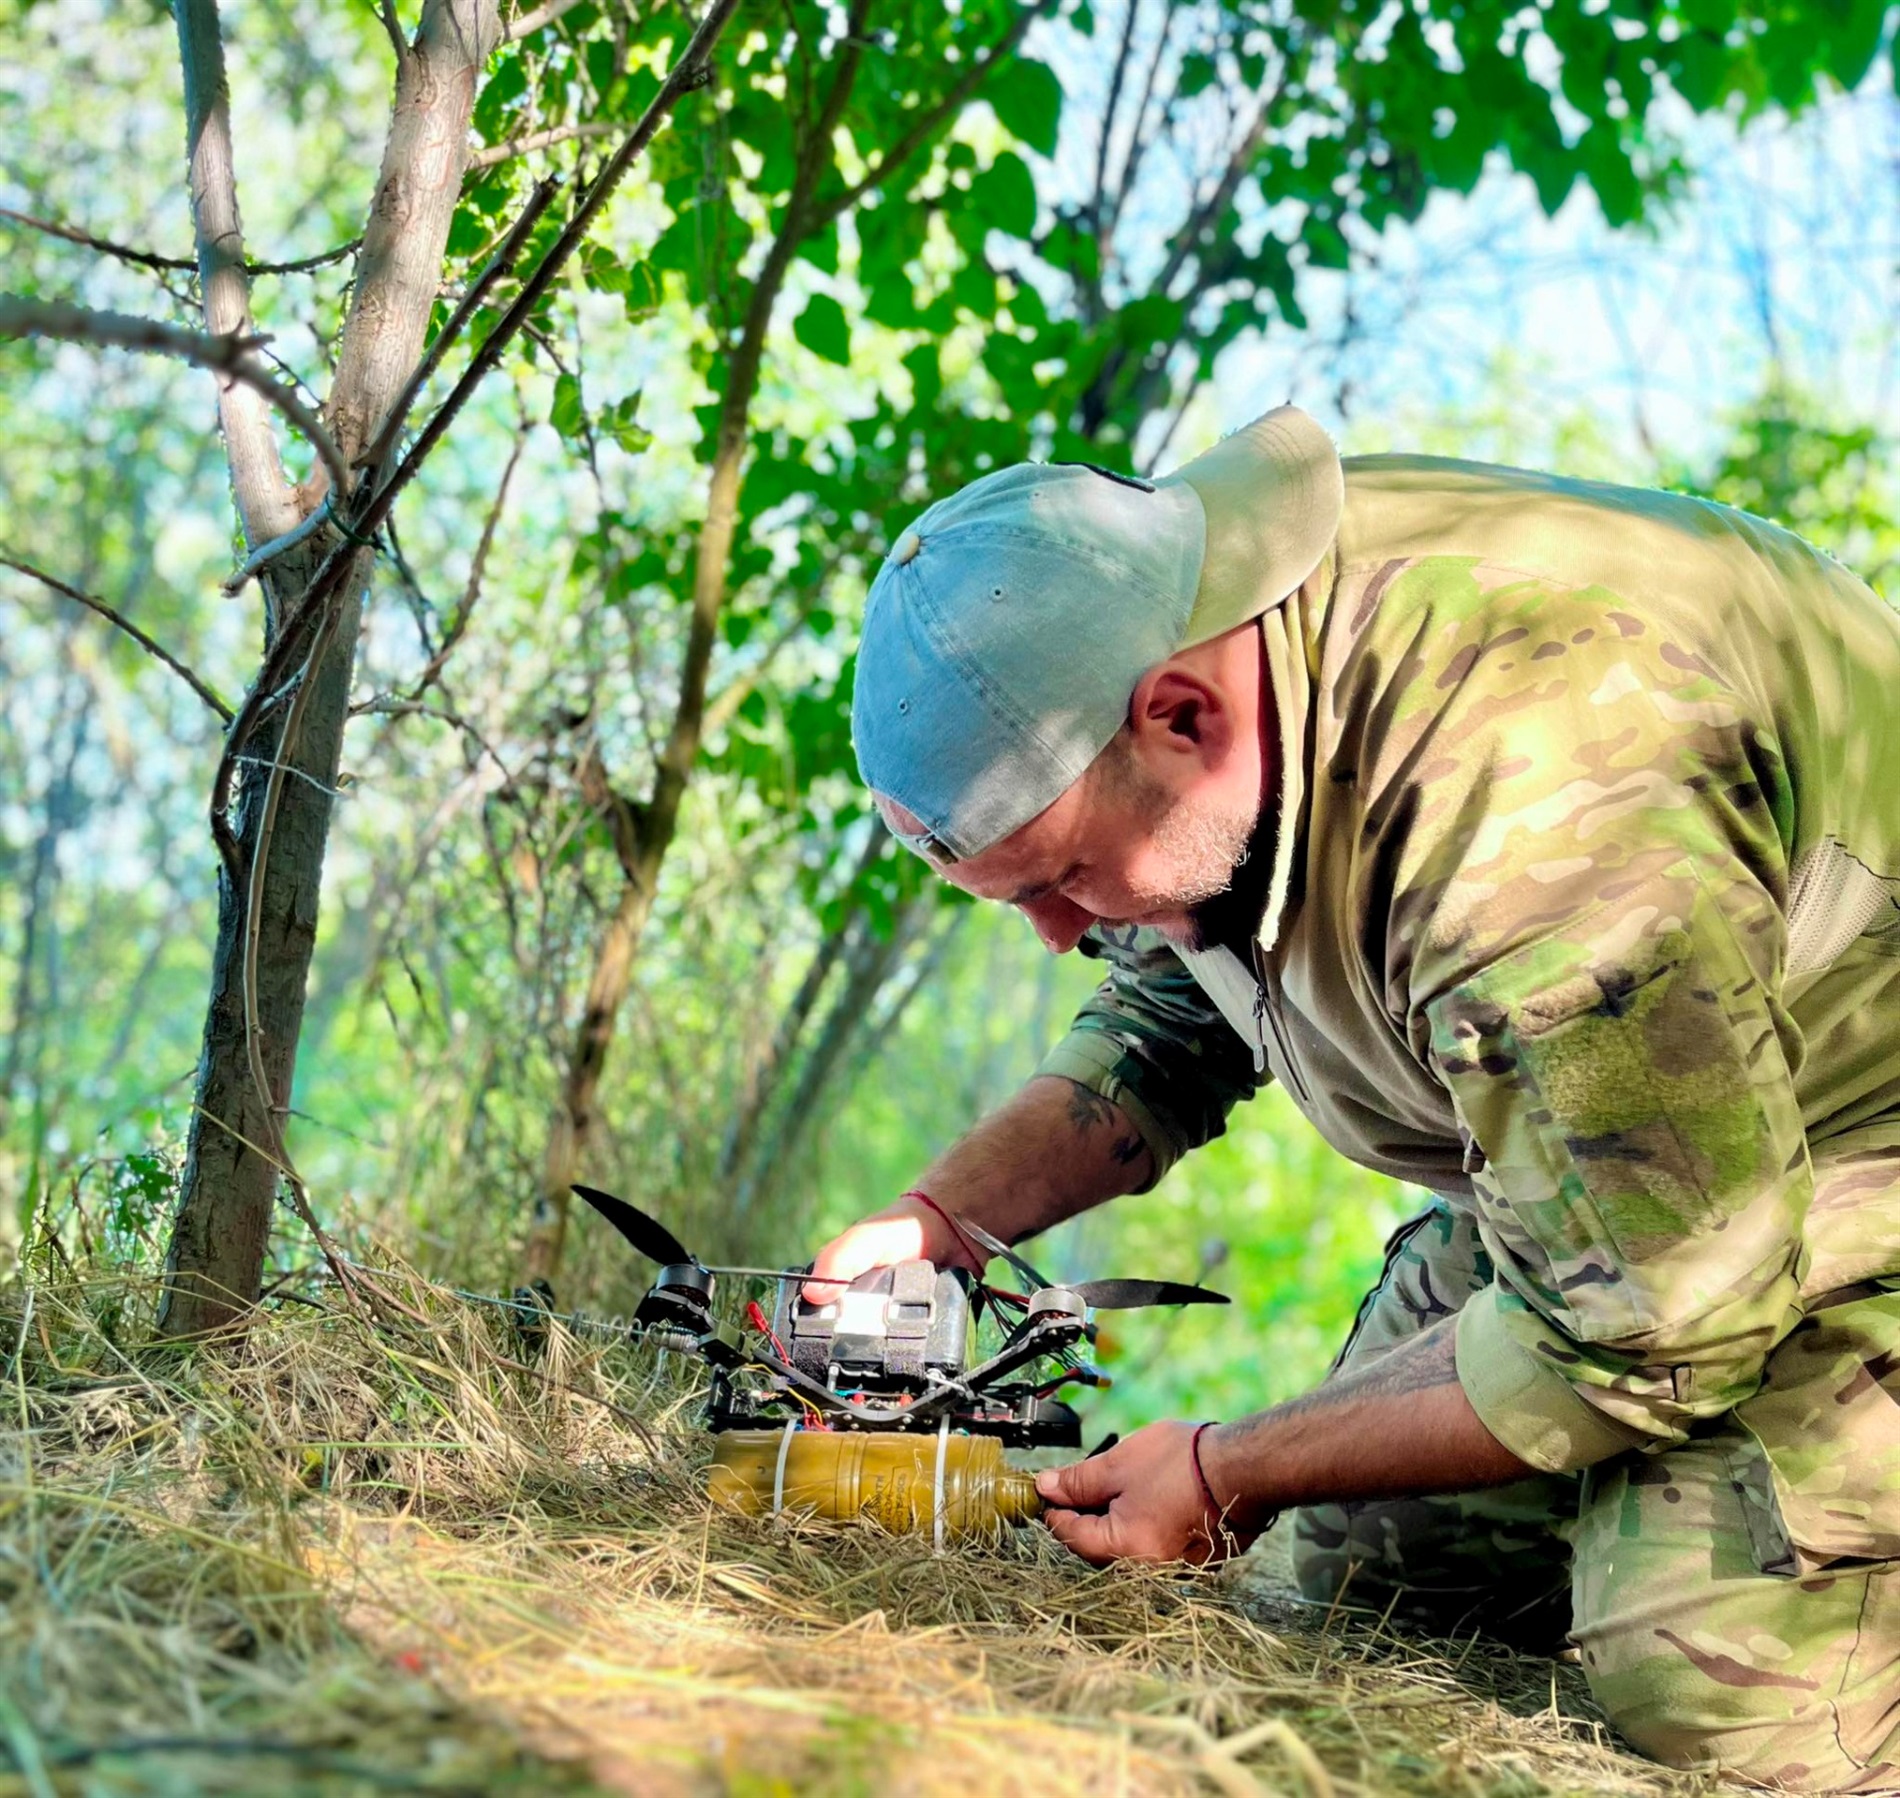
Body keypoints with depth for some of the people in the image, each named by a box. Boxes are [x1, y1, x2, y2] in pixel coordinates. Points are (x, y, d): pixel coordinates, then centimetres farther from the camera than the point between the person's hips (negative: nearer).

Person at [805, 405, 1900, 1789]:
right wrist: (942, 1220, -7)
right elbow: (1165, 1027, 9)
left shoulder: (1535, 811, -39)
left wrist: (1235, 1472, -19)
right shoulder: (1172, 608, -10)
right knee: (1349, 1605, 5)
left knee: (1707, 1676, -26)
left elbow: (1650, 1331, -28)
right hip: (1573, 1159, 8)